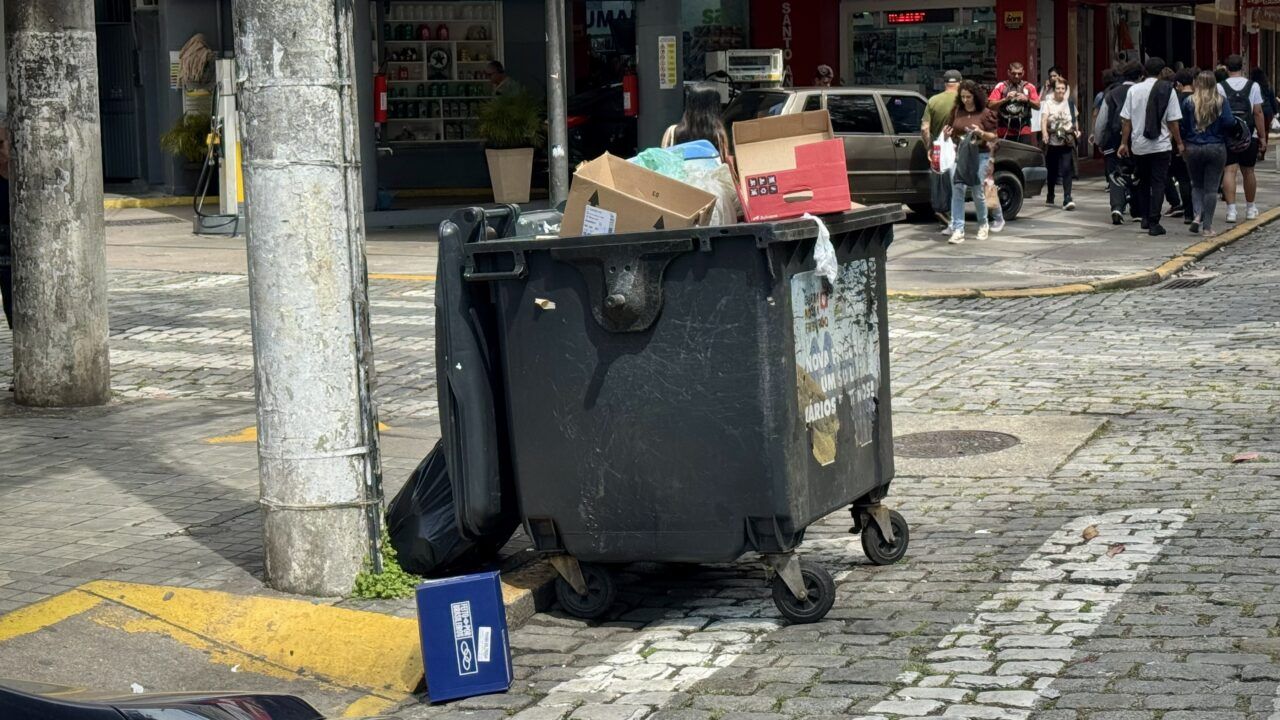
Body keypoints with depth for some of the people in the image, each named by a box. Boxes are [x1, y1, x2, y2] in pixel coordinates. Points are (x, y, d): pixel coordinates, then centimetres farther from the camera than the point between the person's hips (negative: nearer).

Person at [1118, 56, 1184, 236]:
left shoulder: (1134, 90, 1)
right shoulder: (1168, 90, -6)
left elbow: (1127, 120, 0)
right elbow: (1173, 121, -5)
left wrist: (1124, 143, 6)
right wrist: (1179, 143, 5)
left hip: (1138, 146, 3)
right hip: (1161, 145, -3)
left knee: (1143, 182, 18)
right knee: (1158, 184, 1)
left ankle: (1145, 218, 20)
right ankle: (1154, 223, -5)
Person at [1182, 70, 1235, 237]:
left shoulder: (1188, 102, -4)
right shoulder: (1221, 102, -5)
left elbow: (1182, 125, -2)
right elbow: (1229, 122, -12)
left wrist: (1183, 142, 14)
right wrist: (1219, 133, 8)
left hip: (1193, 148, 1)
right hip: (1216, 148, -1)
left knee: (1197, 186, 17)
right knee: (1211, 188, 5)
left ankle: (1197, 216, -5)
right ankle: (1207, 227, 3)